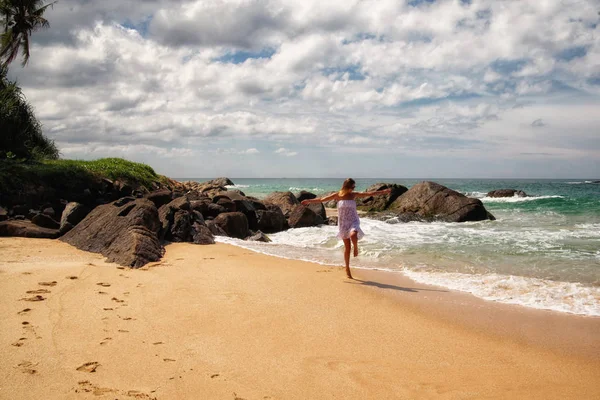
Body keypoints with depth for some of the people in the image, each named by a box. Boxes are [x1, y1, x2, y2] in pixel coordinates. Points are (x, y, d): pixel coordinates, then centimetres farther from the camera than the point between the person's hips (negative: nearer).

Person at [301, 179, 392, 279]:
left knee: (353, 235, -34)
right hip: (343, 223, 0)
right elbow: (322, 199, 2)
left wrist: (383, 191, -5)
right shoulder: (338, 195, -3)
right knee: (347, 247, 2)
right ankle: (347, 268, 16)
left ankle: (356, 248, 0)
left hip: (353, 221, 0)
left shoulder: (354, 195, 0)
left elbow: (369, 193, -1)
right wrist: (309, 201, 3)